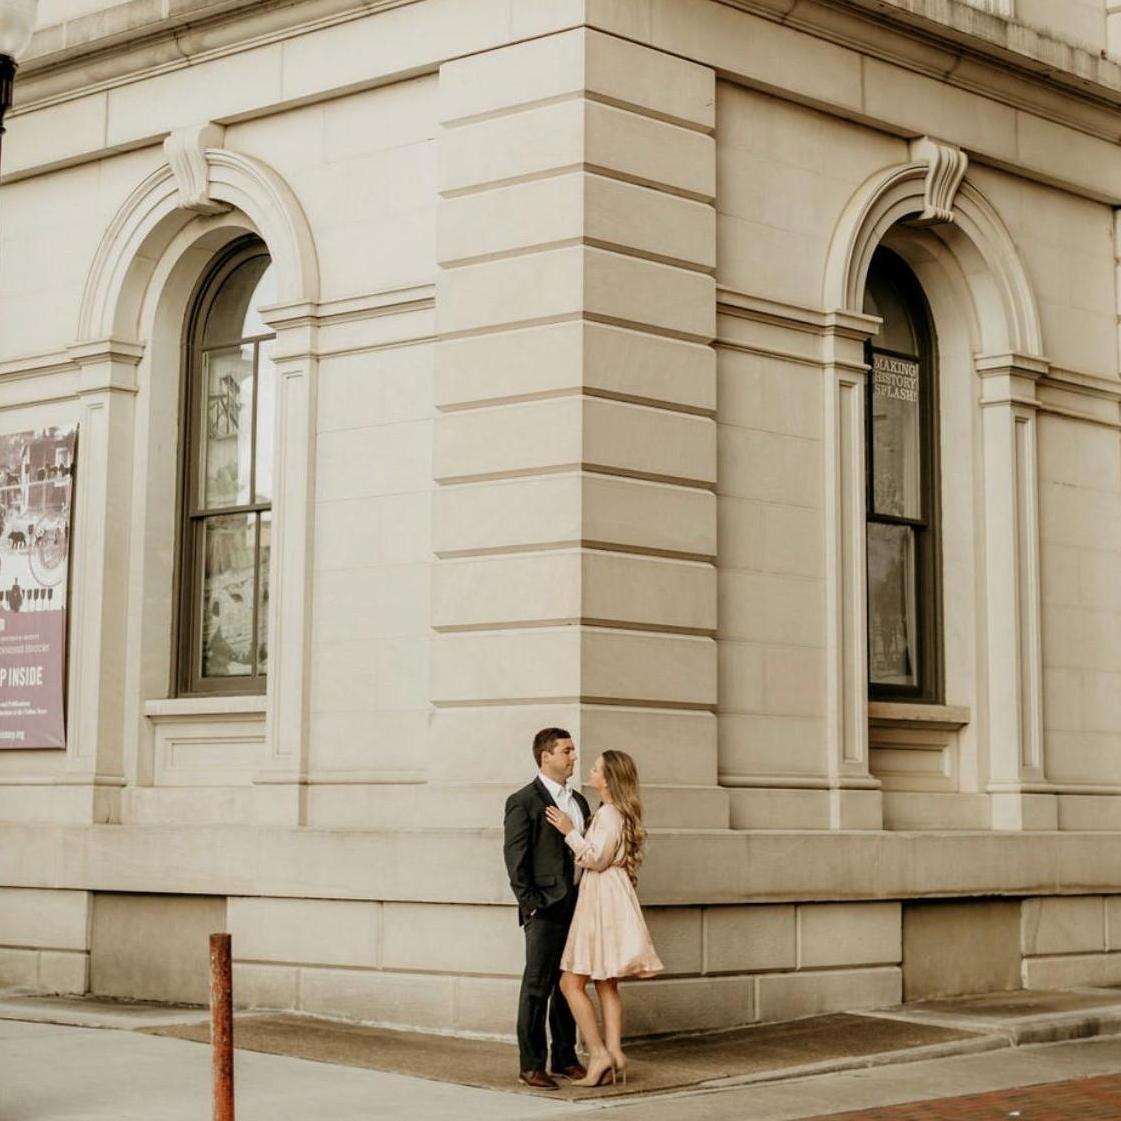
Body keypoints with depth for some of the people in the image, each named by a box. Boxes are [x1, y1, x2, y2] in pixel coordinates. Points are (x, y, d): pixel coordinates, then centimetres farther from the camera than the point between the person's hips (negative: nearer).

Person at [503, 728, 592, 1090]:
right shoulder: (523, 802, -6)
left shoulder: (579, 802, 16)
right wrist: (530, 904, -13)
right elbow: (515, 857, -9)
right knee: (537, 988, -3)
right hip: (546, 910, -7)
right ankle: (531, 1065, 1)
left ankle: (565, 1058, 21)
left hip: (576, 907, 7)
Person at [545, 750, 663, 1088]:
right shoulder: (616, 812, 17)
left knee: (572, 983, -7)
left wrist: (570, 831, -15)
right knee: (606, 984, 9)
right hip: (600, 898, 10)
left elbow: (596, 859, -19)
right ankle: (613, 1053, 7)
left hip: (604, 900, -10)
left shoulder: (610, 815, -15)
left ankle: (599, 1054, -8)